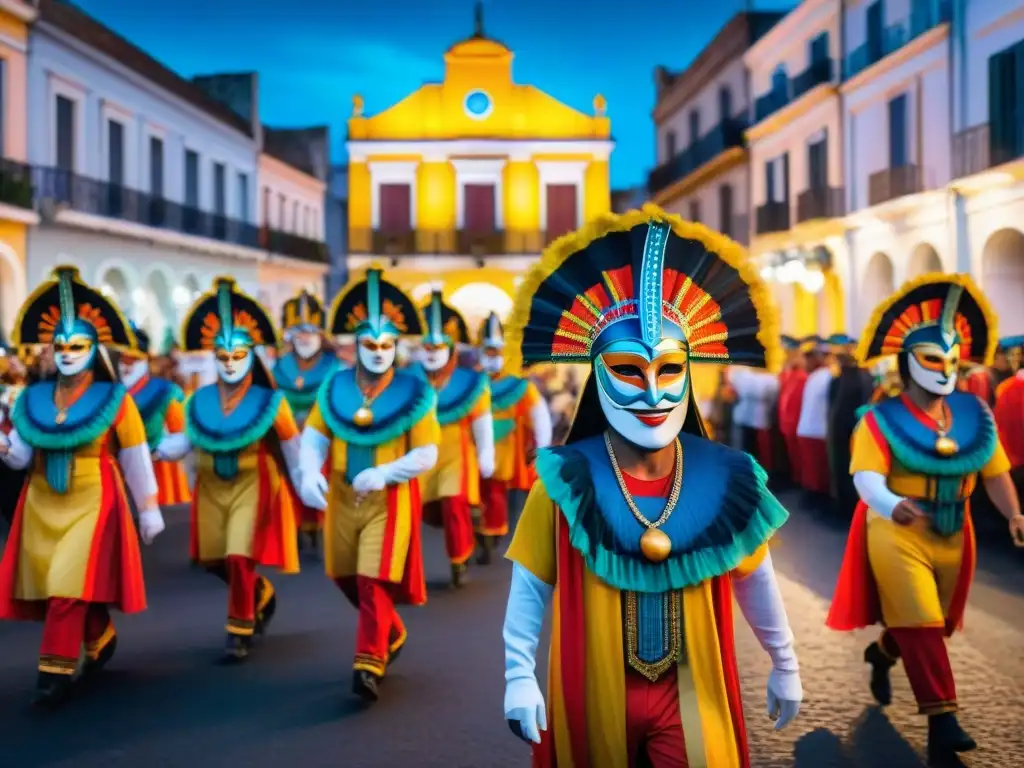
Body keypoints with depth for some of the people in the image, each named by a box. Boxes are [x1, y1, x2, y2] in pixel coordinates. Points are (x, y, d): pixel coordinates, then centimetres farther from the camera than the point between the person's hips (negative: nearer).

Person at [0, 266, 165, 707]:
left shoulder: (115, 400, -6)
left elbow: (136, 458, -3)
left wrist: (149, 510, -2)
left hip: (93, 503, -5)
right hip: (42, 505, 5)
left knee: (68, 587, -11)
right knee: (51, 587, 11)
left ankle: (56, 672, 0)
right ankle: (101, 638, 36)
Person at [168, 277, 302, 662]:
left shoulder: (269, 400, -10)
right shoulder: (199, 400, -2)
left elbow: (291, 446, -2)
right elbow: (189, 439, 3)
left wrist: (303, 485, 0)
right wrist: (164, 448, -18)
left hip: (253, 485, -4)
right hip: (212, 487, 4)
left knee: (240, 558, -10)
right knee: (214, 559, 10)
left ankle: (239, 633, 6)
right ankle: (262, 594, 38)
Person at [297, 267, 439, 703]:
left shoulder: (414, 393, -8)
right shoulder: (335, 387, 1)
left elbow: (427, 455, -11)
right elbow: (314, 435, 0)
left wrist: (384, 474, -27)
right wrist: (311, 472, -21)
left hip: (388, 502, -4)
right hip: (341, 499, 4)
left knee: (374, 582, -9)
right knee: (348, 579, 16)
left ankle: (368, 665, 1)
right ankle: (392, 635, 40)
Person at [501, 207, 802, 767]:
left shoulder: (721, 478, -8)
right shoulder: (567, 483, -14)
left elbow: (755, 581, 4)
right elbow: (530, 585, -6)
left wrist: (785, 665, 13)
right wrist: (519, 677, -8)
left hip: (690, 695, 1)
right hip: (593, 696, 0)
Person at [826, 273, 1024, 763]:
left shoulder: (974, 413, 1)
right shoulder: (882, 418, -12)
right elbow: (867, 476, -23)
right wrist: (891, 504, -44)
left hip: (953, 535, 6)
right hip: (897, 533, -5)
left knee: (934, 623, 21)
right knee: (919, 623, -11)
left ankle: (881, 654, 51)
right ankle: (942, 718, -6)